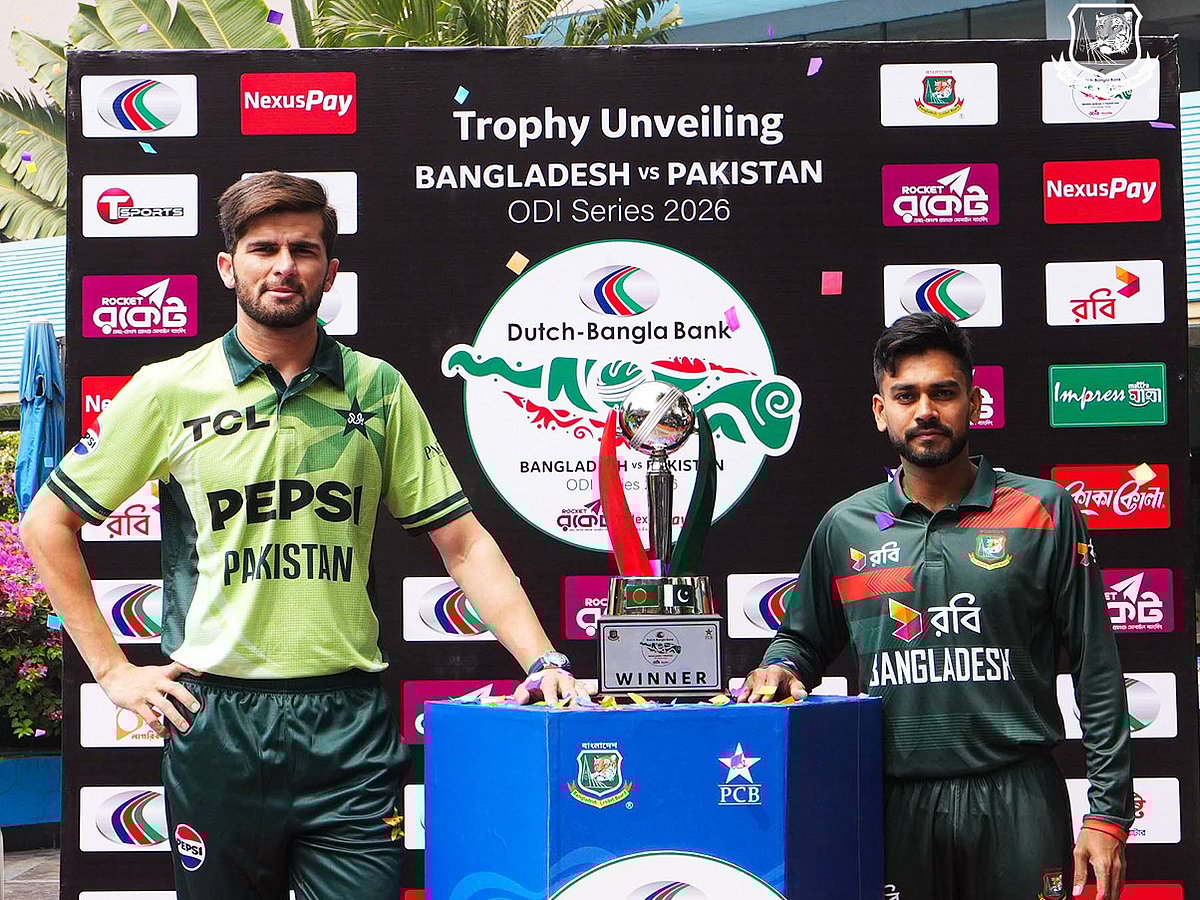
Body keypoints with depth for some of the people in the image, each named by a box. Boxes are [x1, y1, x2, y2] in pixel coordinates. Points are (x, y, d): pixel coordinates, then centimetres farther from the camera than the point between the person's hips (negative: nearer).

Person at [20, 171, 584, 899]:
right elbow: (48, 524, 7)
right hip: (217, 721, 0)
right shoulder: (169, 391, 1)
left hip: (351, 722, 1)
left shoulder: (378, 389, 6)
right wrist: (113, 670, 1)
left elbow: (460, 539, 6)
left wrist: (542, 660, -6)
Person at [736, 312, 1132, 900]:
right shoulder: (845, 527, 8)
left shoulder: (1043, 512, 1)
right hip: (895, 804, 2)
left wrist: (1108, 812, -4)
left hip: (1019, 801, -2)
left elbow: (1096, 671, 1)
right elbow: (803, 638, 21)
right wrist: (780, 670, -2)